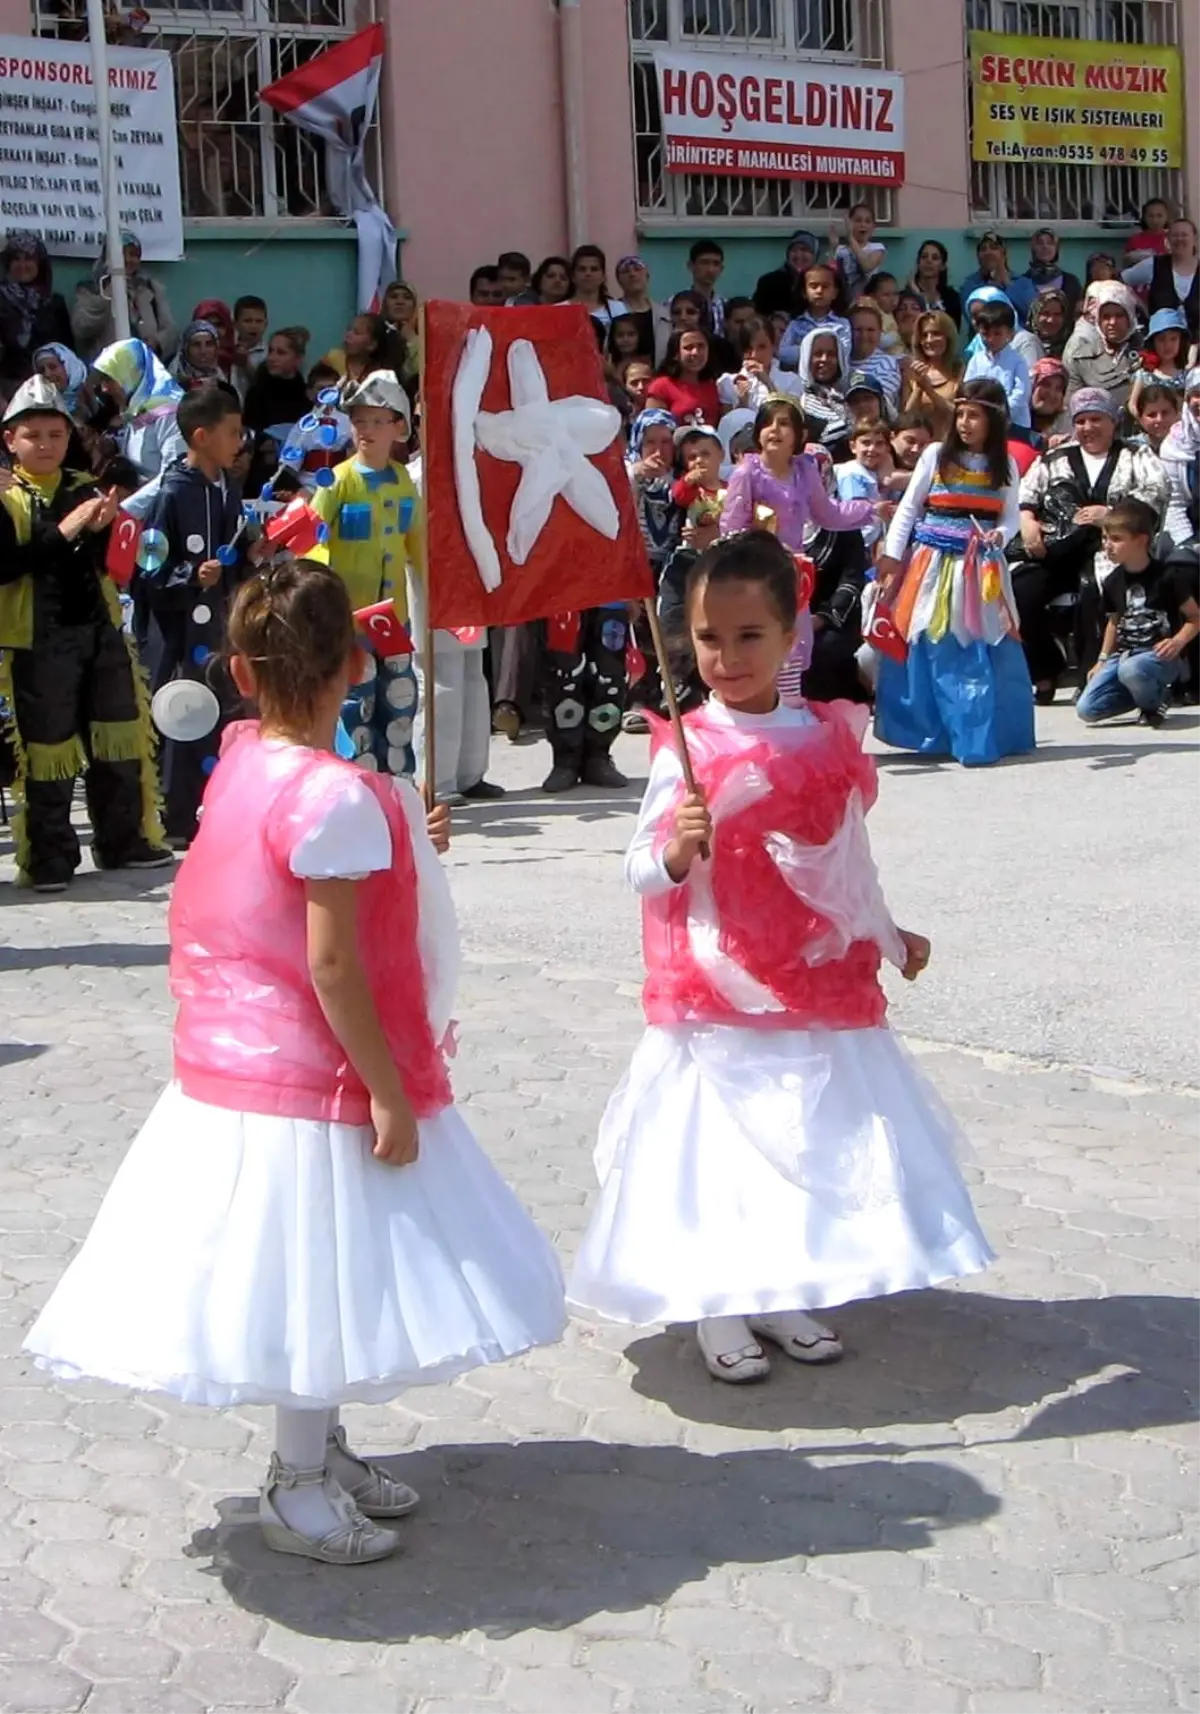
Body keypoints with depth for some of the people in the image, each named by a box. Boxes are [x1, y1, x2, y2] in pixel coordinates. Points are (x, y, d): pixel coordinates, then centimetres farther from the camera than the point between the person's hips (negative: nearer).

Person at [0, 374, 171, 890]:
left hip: (100, 630, 5)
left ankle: (124, 841, 23)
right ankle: (50, 858, 8)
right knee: (47, 748, 0)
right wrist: (61, 534, -22)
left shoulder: (86, 489, 11)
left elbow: (112, 561, 7)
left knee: (119, 740, 10)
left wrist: (100, 530, -13)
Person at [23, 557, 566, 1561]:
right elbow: (333, 966, -24)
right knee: (315, 1281, 5)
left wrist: (401, 848, 15)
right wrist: (388, 1090, -18)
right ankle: (299, 1488, 18)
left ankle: (320, 1448, 35)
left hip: (240, 1060, 9)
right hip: (313, 1082, -9)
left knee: (305, 1278, 21)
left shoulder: (241, 763, 2)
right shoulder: (338, 796, -23)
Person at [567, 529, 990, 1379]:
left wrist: (888, 935, 23)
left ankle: (780, 1293, 26)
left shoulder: (830, 735, 3)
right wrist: (673, 851, -31)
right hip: (716, 994, -4)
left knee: (810, 1146, 11)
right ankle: (718, 1307, 16)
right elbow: (640, 871, -11)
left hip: (818, 984, 4)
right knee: (719, 1147, 1)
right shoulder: (688, 748, -10)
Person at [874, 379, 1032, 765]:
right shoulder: (935, 455, 1)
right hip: (933, 563, -1)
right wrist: (892, 555, -3)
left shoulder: (1005, 466, 5)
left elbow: (1011, 517, 4)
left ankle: (980, 737, 2)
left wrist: (999, 535, -18)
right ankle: (931, 734, 11)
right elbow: (908, 509, 3)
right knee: (930, 649, 1)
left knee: (986, 653, -4)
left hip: (981, 567, 1)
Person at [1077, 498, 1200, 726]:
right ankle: (1146, 691, 11)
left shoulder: (1168, 575, -10)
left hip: (1160, 655, -6)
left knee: (1131, 670, -42)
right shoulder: (1113, 581, 7)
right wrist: (1103, 660, 17)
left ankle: (1155, 701, -6)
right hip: (1123, 654, 6)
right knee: (1086, 709, -11)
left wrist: (1178, 642, -21)